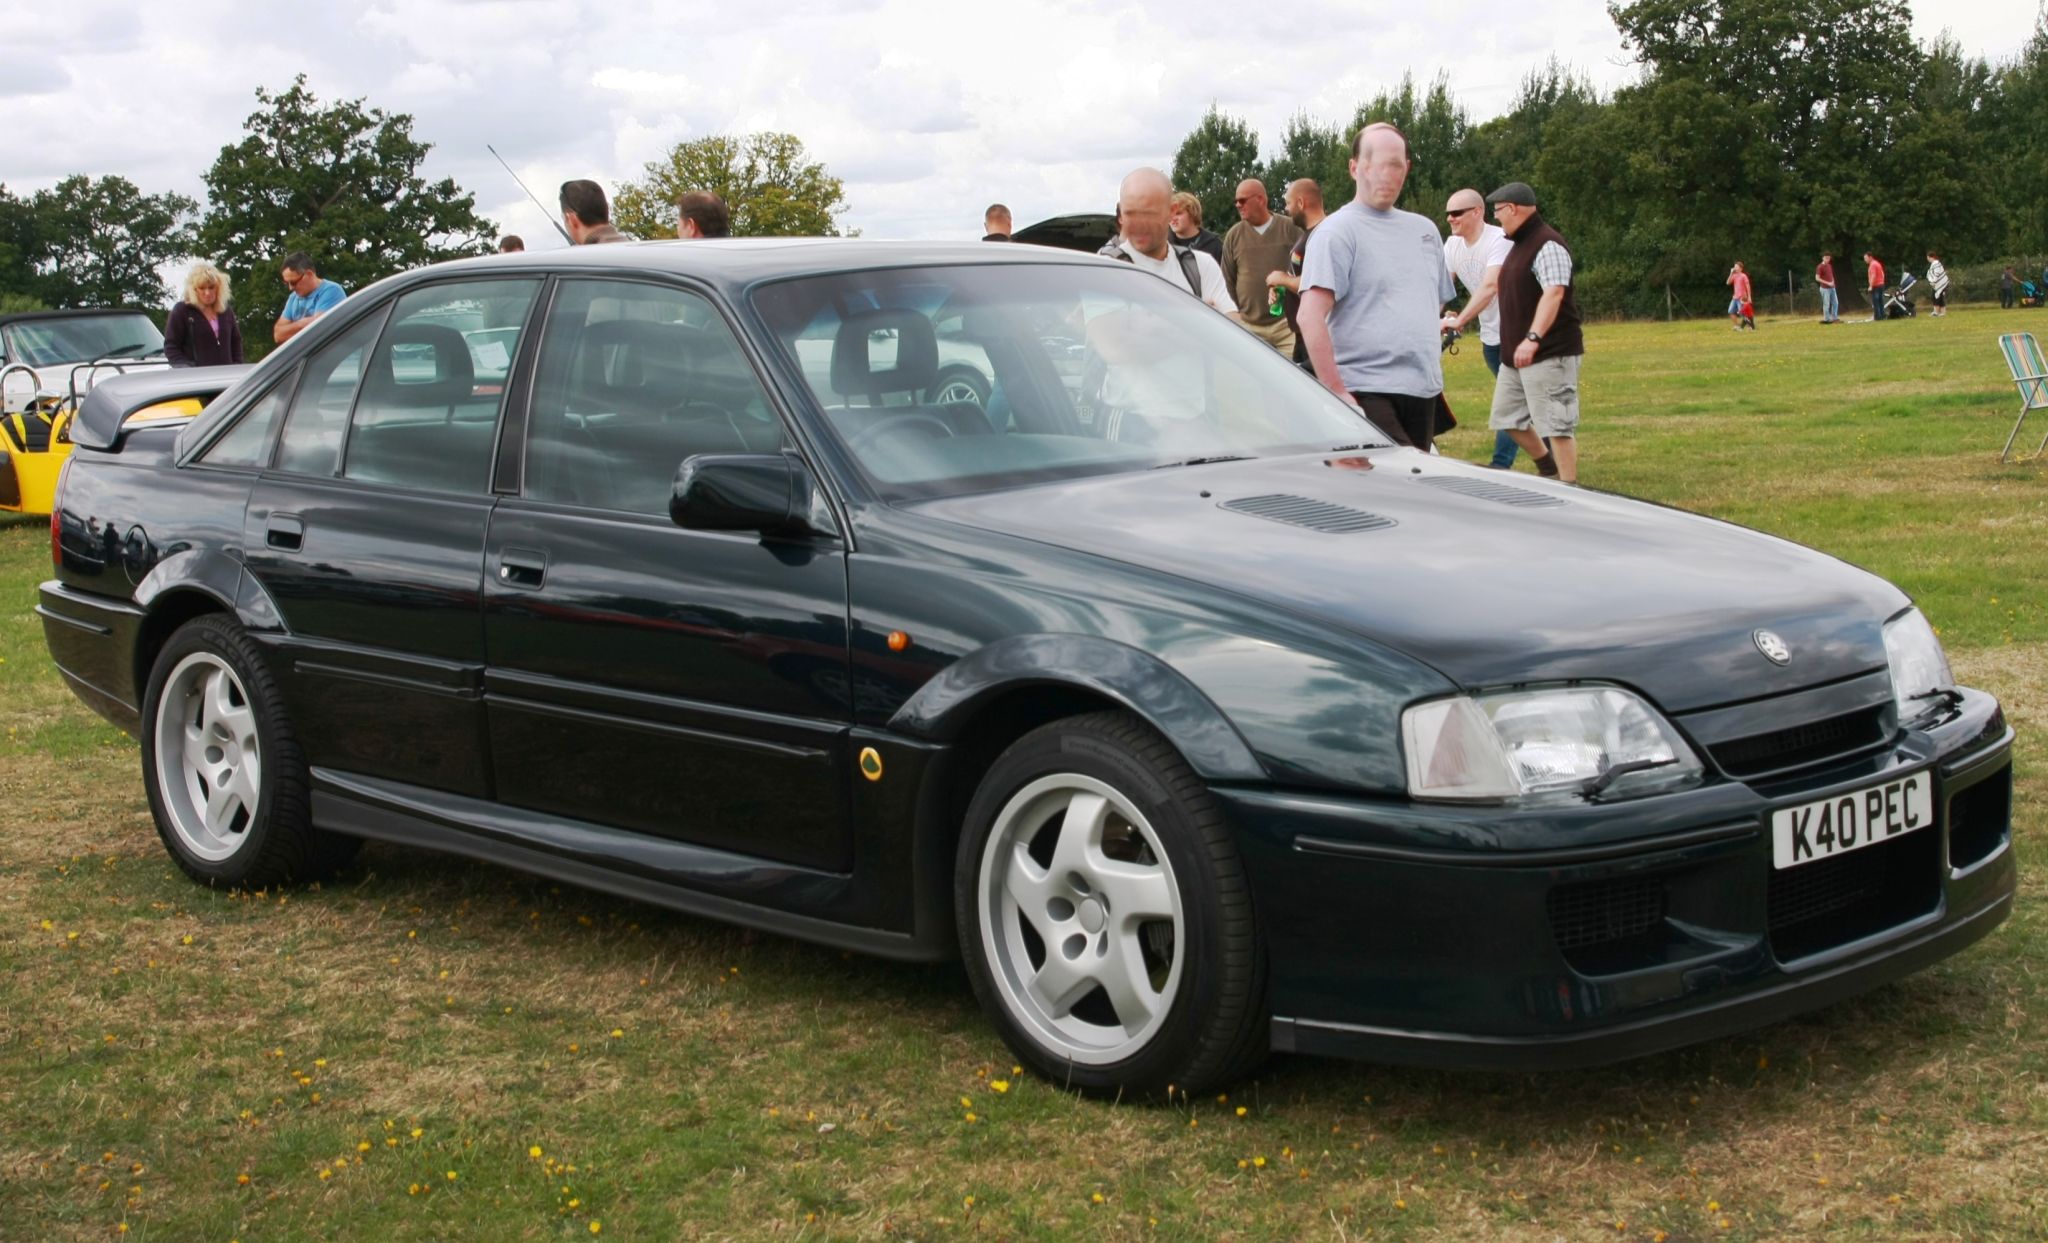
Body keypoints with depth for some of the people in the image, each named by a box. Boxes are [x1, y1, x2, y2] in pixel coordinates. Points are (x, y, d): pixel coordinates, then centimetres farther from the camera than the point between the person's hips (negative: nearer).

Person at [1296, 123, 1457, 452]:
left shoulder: (1424, 229, 17)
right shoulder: (1338, 232, -6)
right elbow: (1310, 317, -17)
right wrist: (1336, 391, -22)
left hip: (1424, 392, 7)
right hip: (1369, 395, -7)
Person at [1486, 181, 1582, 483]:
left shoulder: (1547, 245, -16)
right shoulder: (1520, 244, 17)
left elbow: (1553, 293, -28)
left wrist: (1533, 338, -38)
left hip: (1549, 353, -11)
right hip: (1517, 354, 11)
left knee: (1557, 424, -10)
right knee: (1508, 417, 16)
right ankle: (1549, 469, 29)